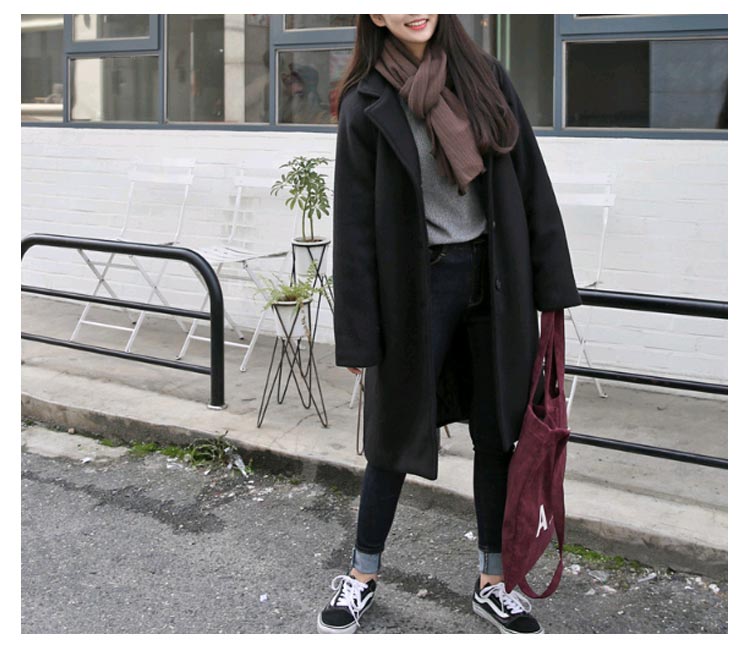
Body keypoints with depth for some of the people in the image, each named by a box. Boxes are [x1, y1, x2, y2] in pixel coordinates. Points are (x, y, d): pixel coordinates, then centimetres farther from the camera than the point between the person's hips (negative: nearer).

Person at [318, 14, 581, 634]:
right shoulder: (367, 103, -6)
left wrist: (550, 284, 0)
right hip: (418, 284, -3)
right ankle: (363, 576, 28)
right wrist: (357, 337, -7)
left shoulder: (486, 76, 3)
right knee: (398, 433, 8)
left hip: (494, 276, 3)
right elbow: (354, 225, -6)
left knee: (497, 434, 11)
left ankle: (493, 583, 27)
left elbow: (531, 179, 4)